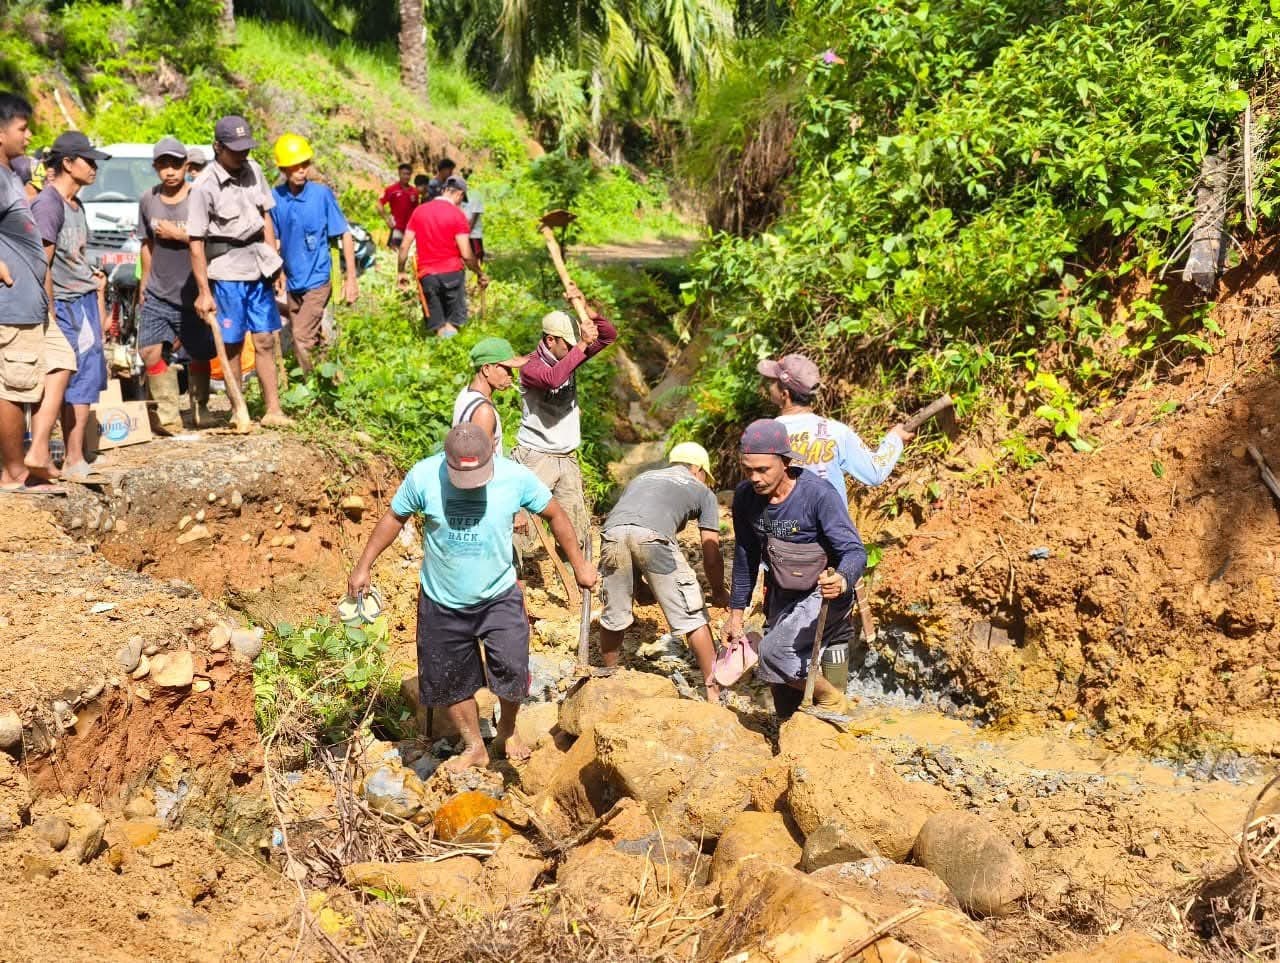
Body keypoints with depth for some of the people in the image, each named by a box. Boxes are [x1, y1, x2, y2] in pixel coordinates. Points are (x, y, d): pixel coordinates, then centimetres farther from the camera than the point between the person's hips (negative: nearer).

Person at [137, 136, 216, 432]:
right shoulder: (148, 201, 6)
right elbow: (147, 244, 15)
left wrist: (177, 234, -15)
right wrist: (144, 282, 16)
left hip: (192, 294, -3)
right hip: (157, 295, 3)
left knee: (199, 356, 8)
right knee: (151, 352, -11)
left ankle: (200, 411, 28)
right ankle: (168, 416, -3)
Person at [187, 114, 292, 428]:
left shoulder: (253, 170, 5)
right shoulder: (204, 187, -13)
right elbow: (196, 242, -13)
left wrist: (276, 264, 12)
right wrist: (203, 292, -15)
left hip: (258, 269, 5)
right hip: (227, 273, -5)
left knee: (265, 341, 7)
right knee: (233, 346, 1)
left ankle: (273, 410, 12)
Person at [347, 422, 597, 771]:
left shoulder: (516, 477, -17)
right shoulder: (422, 476, -18)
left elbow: (554, 514, -2)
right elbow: (394, 518, -2)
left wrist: (579, 564, 4)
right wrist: (364, 566, -2)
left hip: (499, 596, -1)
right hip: (442, 602, 1)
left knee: (512, 669, -16)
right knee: (451, 681, 12)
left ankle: (507, 729, 16)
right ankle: (474, 747, 36)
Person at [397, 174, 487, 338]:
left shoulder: (419, 211, 6)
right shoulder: (457, 214, -7)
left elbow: (404, 246, 6)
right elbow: (466, 255, -11)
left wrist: (400, 272, 17)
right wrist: (480, 273, 3)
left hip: (427, 275, 3)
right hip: (452, 273, -3)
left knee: (436, 325, 11)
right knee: (453, 324, 8)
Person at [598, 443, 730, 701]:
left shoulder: (642, 478, 40)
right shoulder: (702, 491, 28)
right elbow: (711, 554, 23)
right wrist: (719, 592, 39)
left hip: (612, 532, 4)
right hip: (653, 536, -4)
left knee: (613, 616, 21)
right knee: (692, 616, 9)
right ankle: (714, 689, 14)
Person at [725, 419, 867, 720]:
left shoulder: (819, 494, -26)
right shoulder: (745, 496, -9)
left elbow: (854, 551, -28)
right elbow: (745, 556, 4)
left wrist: (842, 581, -50)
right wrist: (736, 612, 9)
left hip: (823, 593, -6)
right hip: (782, 594, 6)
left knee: (774, 652, -26)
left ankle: (830, 699, 0)